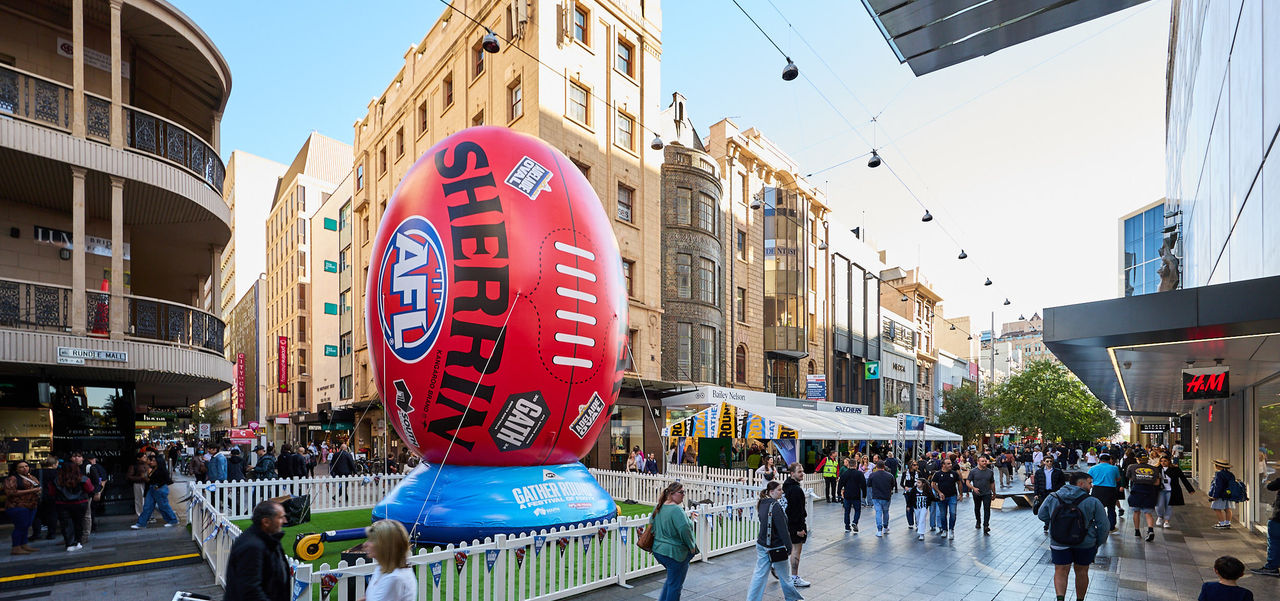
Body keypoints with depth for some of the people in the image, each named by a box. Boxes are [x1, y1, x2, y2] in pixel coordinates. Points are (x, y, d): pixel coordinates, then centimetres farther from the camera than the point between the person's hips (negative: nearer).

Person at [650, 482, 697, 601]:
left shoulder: (659, 507, 5)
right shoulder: (676, 510, -23)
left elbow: (651, 522, 16)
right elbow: (684, 530, -28)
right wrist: (692, 546, -14)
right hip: (675, 553, -9)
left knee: (671, 579, 27)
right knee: (675, 585, 6)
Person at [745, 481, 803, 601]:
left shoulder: (762, 503, 5)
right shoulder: (775, 506, -20)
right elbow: (782, 528, -20)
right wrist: (789, 546, -14)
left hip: (762, 545, 7)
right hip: (776, 547, -7)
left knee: (759, 574, 10)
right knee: (785, 575, 13)